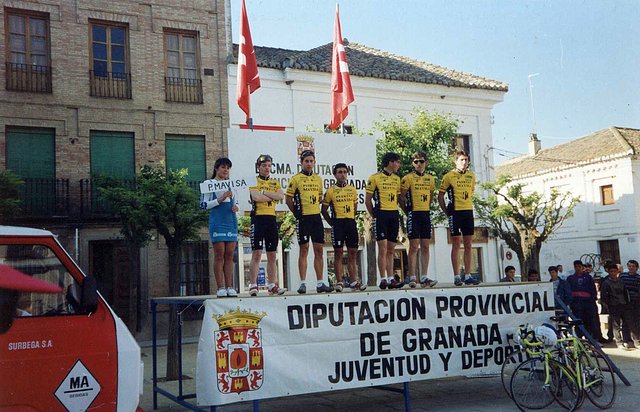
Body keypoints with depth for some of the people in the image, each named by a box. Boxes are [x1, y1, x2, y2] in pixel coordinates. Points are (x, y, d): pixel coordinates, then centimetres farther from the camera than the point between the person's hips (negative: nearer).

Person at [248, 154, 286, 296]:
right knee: (256, 253, -9)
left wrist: (264, 192, -8)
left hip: (272, 219, 5)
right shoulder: (253, 181, 2)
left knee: (272, 255, 7)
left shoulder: (275, 182, 17)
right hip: (258, 218, -5)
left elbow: (281, 196, -2)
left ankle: (272, 285, 13)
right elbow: (256, 197, -17)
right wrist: (273, 196, -5)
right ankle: (253, 285, -7)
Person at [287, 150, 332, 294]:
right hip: (303, 219, -5)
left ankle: (320, 283, 10)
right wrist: (298, 213, 0)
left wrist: (314, 210, 13)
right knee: (304, 250, -3)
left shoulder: (318, 179, 13)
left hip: (316, 217, 5)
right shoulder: (296, 179, -3)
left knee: (319, 250, 5)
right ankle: (303, 283, 2)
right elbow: (288, 199, -1)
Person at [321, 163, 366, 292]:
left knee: (352, 252, 6)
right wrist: (332, 223, -2)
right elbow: (324, 209, 2)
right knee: (338, 252, -2)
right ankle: (339, 281, 2)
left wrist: (351, 219, 11)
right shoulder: (330, 191, -1)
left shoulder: (352, 189, 11)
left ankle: (353, 281, 14)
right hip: (338, 223, -4)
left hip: (351, 223, 4)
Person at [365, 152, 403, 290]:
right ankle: (383, 280, -4)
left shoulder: (397, 179, 15)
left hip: (394, 216, 6)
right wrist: (375, 216, 0)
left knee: (390, 250, 8)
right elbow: (368, 200, -2)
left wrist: (394, 212, 13)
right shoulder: (375, 178, -4)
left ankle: (391, 279, 10)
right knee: (383, 248, -7)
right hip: (381, 216, -6)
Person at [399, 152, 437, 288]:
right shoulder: (408, 178, -3)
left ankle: (424, 277, 9)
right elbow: (401, 197, -3)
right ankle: (412, 278, -3)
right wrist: (407, 212, 0)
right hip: (414, 215, -5)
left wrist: (427, 209, 15)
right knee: (414, 246, -6)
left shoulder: (430, 178, 12)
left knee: (425, 246, 5)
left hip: (426, 215, 5)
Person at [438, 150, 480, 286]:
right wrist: (447, 212, -3)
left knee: (468, 245, 6)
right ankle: (457, 276, 2)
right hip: (455, 213, -5)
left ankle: (468, 275, 11)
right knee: (456, 245, -2)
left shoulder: (471, 176, 11)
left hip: (468, 212, 5)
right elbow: (440, 196, 0)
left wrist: (468, 207, 15)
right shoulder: (449, 176, -3)